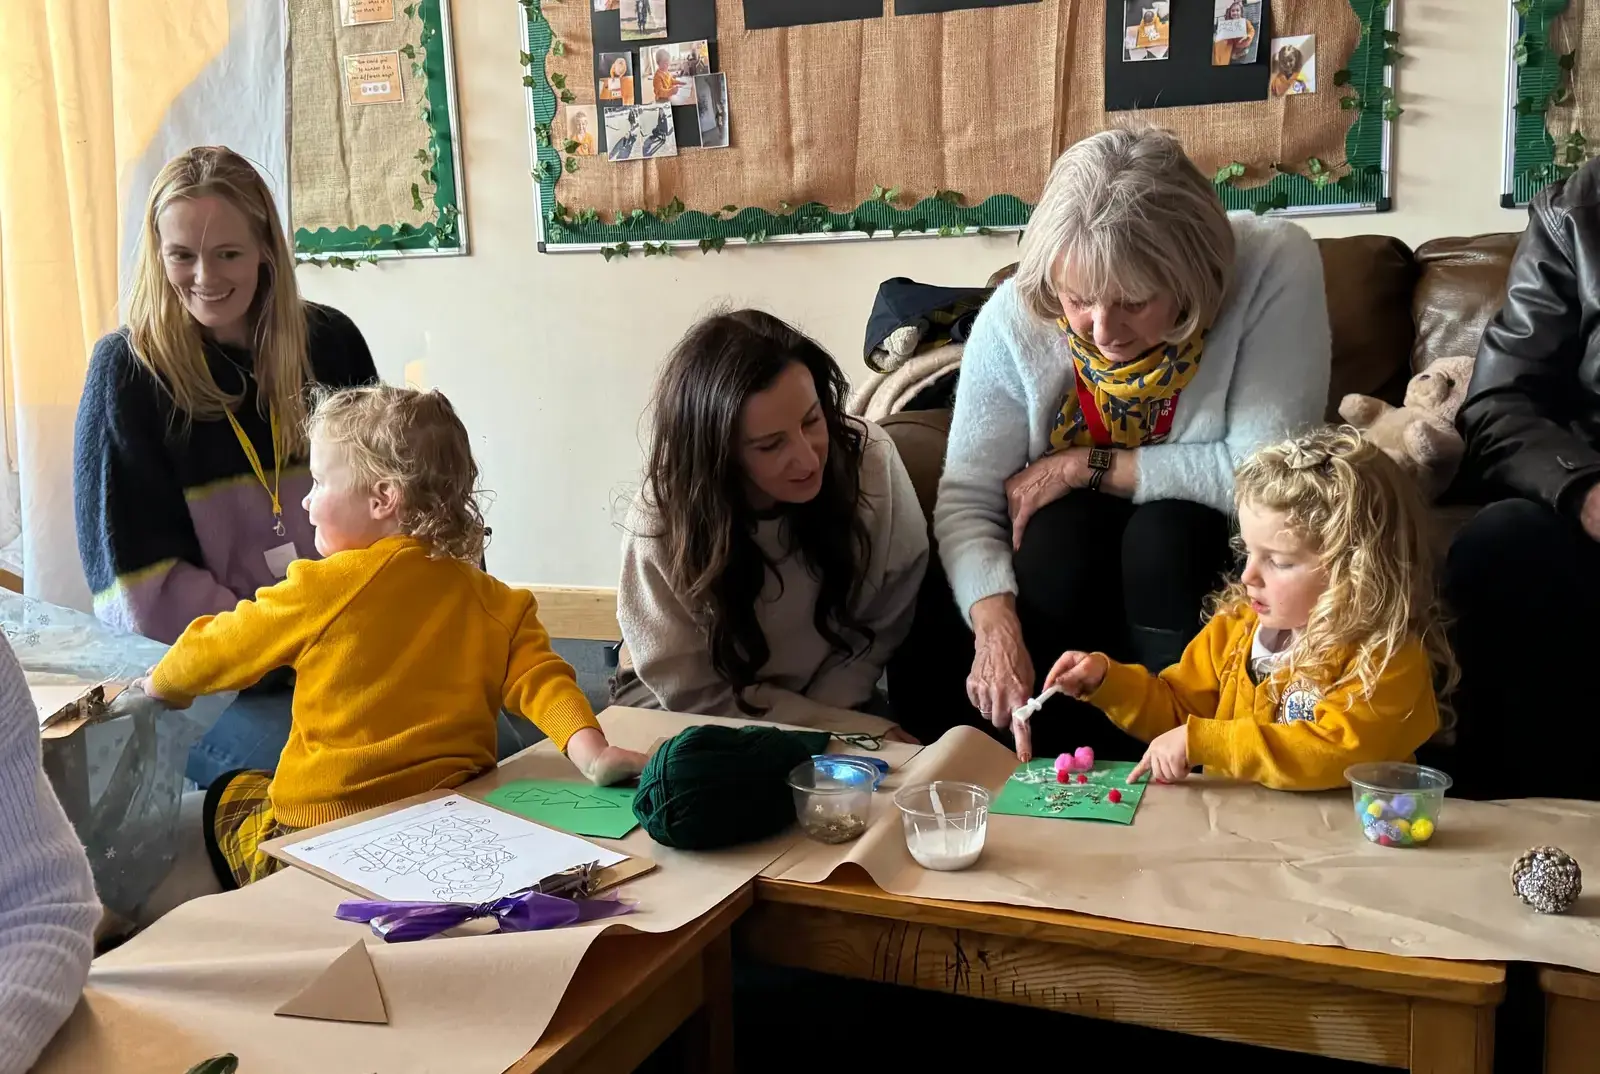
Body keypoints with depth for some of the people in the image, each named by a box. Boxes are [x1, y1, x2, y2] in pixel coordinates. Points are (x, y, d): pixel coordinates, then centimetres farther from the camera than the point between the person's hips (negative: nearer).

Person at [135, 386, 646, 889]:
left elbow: (215, 650, 3)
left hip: (323, 826, -4)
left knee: (226, 795, 27)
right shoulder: (492, 602, -1)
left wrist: (161, 683, 22)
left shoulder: (324, 588, -11)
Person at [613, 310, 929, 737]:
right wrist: (851, 730, -21)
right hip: (704, 717, -3)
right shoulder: (663, 519, -24)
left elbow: (884, 624, -7)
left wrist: (819, 725, -17)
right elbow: (698, 694, -16)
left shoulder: (870, 459, -20)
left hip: (838, 700, 3)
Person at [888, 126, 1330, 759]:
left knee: (1162, 529, -34)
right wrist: (996, 628, -37)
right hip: (1065, 563, 1)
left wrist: (1088, 466, -24)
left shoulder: (1274, 270, -27)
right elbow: (966, 500, -19)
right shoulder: (1016, 316, -20)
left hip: (1214, 551, -1)